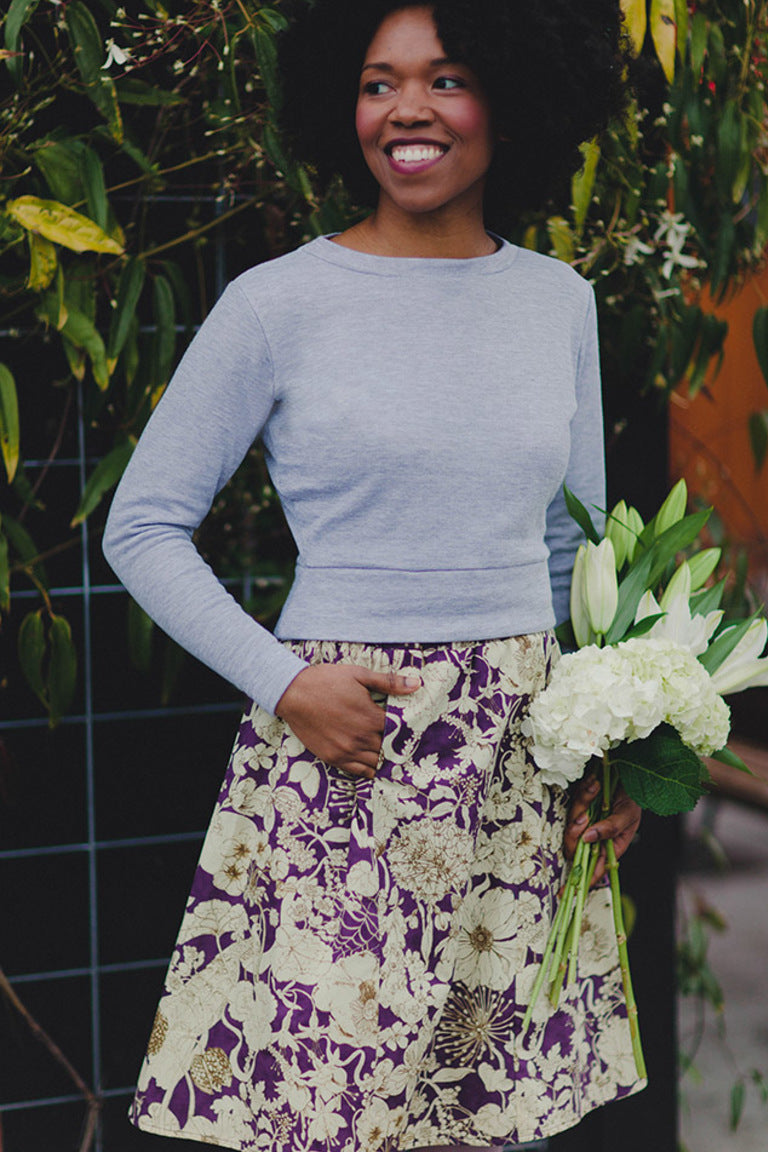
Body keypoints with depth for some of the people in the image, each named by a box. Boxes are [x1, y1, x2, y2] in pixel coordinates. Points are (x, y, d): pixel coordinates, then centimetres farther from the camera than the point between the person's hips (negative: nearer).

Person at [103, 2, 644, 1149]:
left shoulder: (559, 301, 9)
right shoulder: (278, 303, -4)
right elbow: (142, 529, 0)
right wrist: (285, 681, -11)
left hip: (526, 758, 4)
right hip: (338, 752, -4)